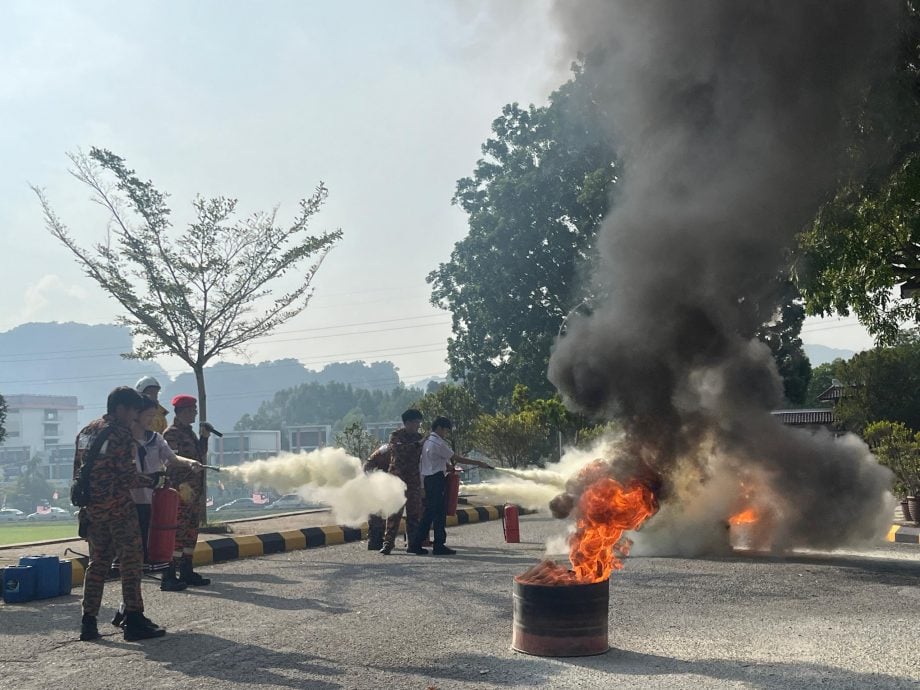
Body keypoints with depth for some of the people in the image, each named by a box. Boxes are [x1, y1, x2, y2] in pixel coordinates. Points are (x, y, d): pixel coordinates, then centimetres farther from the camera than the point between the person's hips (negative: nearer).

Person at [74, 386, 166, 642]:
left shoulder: (85, 432, 12)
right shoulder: (121, 435, -14)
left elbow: (78, 471, 15)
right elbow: (128, 476, -16)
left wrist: (84, 505, 20)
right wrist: (152, 482, -1)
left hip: (92, 509, 8)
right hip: (119, 508, -8)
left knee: (97, 562, 14)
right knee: (131, 562, -2)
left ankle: (88, 622, 13)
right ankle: (134, 621, -3)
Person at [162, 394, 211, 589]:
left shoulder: (189, 432, 18)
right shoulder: (171, 434, -11)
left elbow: (200, 456, 26)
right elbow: (172, 462, -19)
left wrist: (204, 437, 14)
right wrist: (182, 487, -24)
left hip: (195, 492, 10)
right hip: (181, 492, -10)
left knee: (191, 532, 14)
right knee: (177, 533, -10)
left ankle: (187, 573, 22)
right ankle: (168, 577, -8)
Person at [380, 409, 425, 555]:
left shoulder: (418, 437, 15)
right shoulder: (395, 436, -2)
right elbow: (399, 449, -21)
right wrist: (417, 444, -26)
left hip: (414, 481, 5)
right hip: (397, 479, -5)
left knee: (414, 513, 6)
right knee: (394, 512, -7)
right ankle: (388, 543, -5)